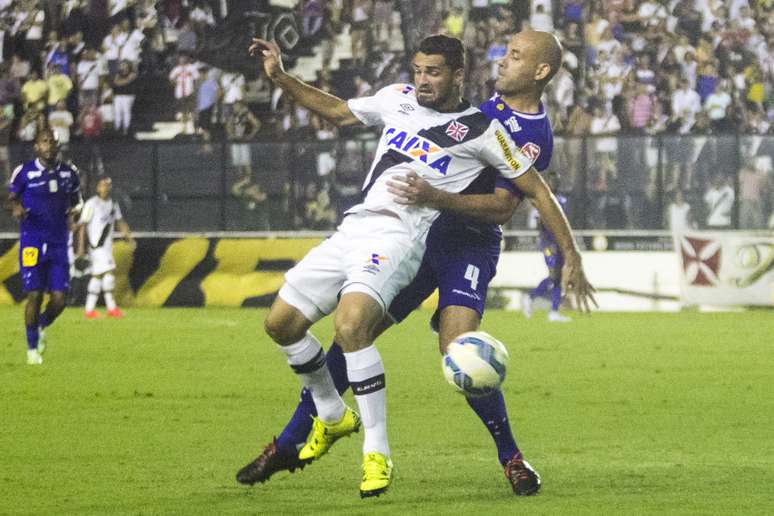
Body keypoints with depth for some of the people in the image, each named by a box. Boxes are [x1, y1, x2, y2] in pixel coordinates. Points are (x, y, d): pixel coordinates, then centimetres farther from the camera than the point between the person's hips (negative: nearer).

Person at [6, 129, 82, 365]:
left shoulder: (69, 172, 6)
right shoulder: (24, 172, -4)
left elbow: (76, 199, 21)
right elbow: (12, 197, 7)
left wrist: (74, 211, -1)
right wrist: (16, 207, -16)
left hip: (59, 243, 3)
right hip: (32, 242, -3)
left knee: (59, 299, -3)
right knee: (35, 295, -7)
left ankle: (41, 326, 30)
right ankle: (32, 347, 9)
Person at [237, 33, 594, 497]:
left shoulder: (481, 130, -1)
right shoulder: (398, 99, 15)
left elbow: (536, 190, 4)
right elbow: (337, 111, 31)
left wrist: (572, 257, 1)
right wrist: (280, 77, 23)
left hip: (398, 237, -7)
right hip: (352, 228, 7)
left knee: (350, 325, -32)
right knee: (281, 321, 3)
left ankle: (378, 454, -24)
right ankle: (333, 417, 28)